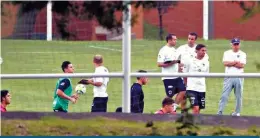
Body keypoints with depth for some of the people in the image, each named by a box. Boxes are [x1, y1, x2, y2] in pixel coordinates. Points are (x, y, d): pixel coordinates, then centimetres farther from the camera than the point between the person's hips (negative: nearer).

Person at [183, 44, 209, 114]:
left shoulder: (206, 62, 6)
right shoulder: (190, 61, -4)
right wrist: (187, 84, 8)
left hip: (202, 89, 4)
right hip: (192, 88, -4)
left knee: (199, 109, 8)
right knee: (196, 108, -16)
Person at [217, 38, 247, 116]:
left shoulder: (243, 54, 7)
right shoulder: (227, 53, 10)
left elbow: (242, 65, -8)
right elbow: (225, 63, -6)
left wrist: (230, 63, -5)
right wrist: (236, 62, -8)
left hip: (239, 77, 0)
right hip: (229, 77, 0)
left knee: (239, 96, 4)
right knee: (224, 95, -8)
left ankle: (237, 112, 13)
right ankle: (220, 112, -11)